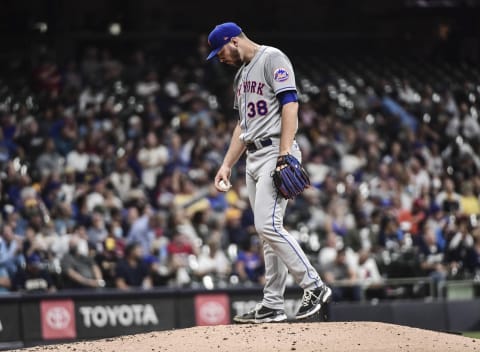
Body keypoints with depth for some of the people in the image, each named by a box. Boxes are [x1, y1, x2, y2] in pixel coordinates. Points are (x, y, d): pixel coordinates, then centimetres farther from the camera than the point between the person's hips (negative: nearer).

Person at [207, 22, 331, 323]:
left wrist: (285, 153, -25)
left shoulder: (273, 58, -6)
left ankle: (315, 287, -13)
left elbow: (290, 104, -16)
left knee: (268, 225, -19)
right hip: (254, 158, 9)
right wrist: (227, 165, 19)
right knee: (268, 231, 6)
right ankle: (273, 306, 4)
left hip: (276, 153, -9)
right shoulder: (242, 74, 23)